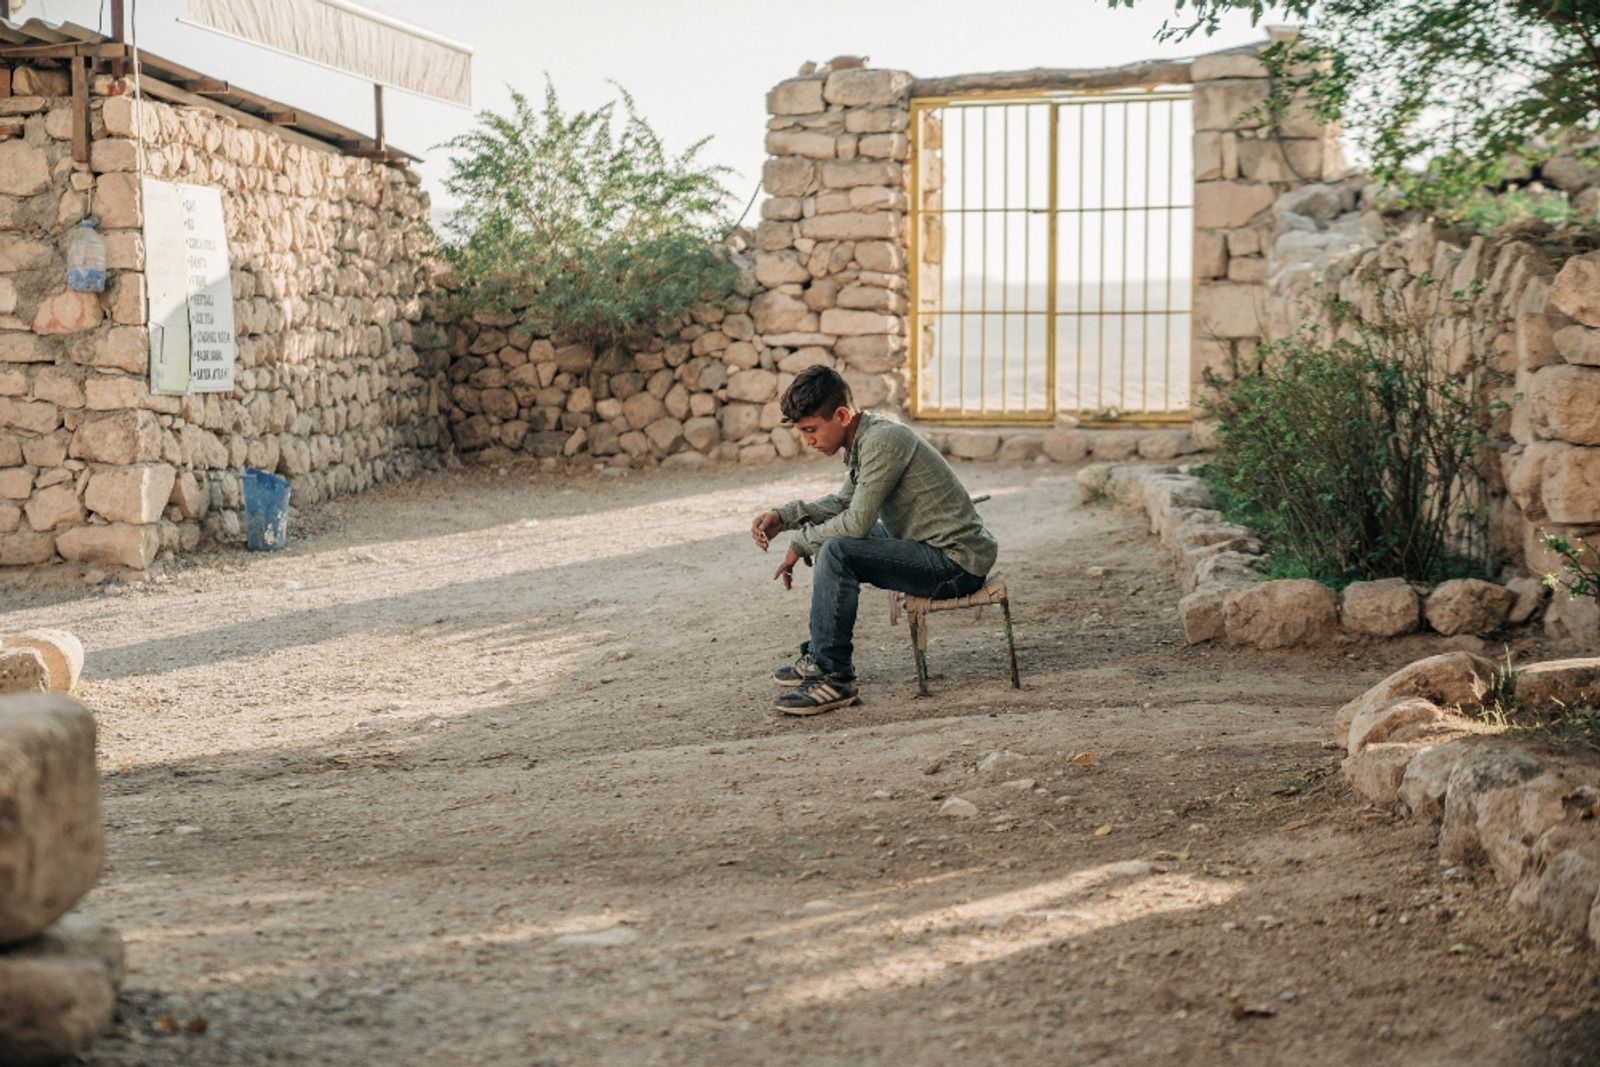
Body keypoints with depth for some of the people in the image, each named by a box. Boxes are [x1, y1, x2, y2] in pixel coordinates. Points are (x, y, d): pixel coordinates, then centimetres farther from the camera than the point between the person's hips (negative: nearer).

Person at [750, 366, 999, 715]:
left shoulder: (883, 440, -20)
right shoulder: (864, 438, 9)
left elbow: (858, 522, -23)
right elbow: (844, 503, 22)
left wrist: (800, 544, -8)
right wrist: (783, 516, 8)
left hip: (956, 562, -11)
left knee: (836, 552, -23)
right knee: (833, 538, 20)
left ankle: (835, 677, -16)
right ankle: (820, 657, 22)